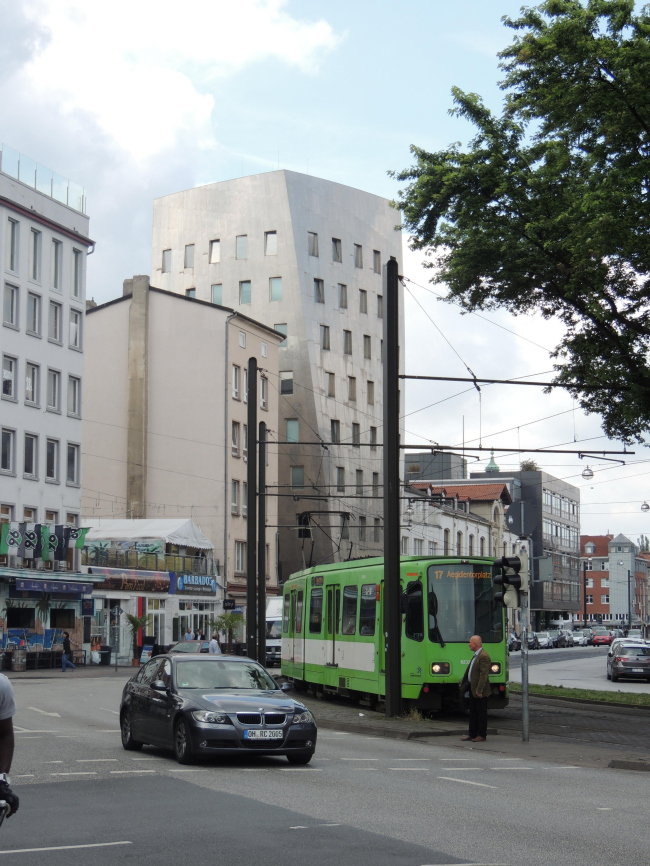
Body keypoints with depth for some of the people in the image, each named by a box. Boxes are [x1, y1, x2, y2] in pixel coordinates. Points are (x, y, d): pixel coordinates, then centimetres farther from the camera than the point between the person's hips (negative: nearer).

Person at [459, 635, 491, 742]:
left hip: (480, 691, -10)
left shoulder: (484, 657, -19)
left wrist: (479, 690, -25)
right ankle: (472, 734, 21)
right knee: (473, 712, 14)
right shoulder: (476, 655, 15)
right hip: (472, 689, 10)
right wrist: (464, 682, 22)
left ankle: (482, 735, 7)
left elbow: (484, 675, -23)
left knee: (481, 713, 0)